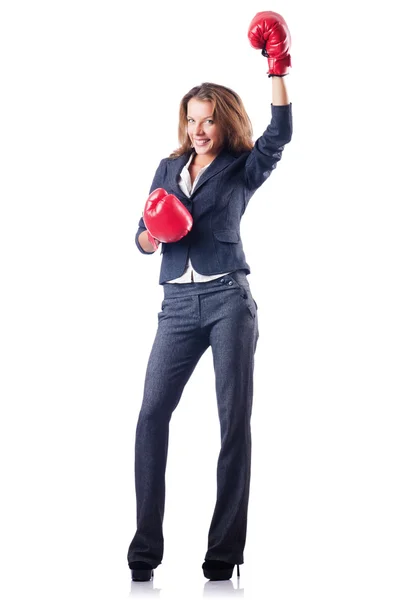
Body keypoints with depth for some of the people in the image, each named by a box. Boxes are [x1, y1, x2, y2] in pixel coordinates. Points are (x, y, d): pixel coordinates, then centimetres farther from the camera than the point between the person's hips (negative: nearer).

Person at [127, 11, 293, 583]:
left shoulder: (242, 168, 8)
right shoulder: (169, 168, 18)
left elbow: (281, 133, -11)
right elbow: (143, 238, 15)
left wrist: (277, 69, -16)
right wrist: (151, 235, -8)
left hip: (228, 299, -3)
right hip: (179, 304, 3)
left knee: (235, 418, -3)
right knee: (152, 412, -8)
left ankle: (225, 551, 1)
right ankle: (146, 546, -3)